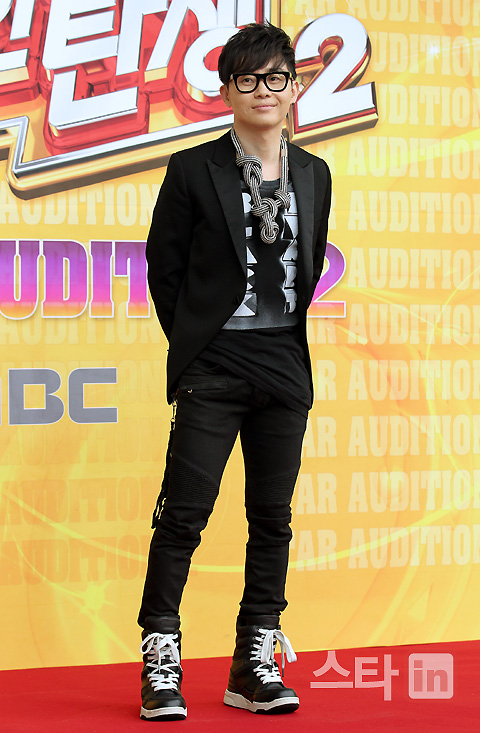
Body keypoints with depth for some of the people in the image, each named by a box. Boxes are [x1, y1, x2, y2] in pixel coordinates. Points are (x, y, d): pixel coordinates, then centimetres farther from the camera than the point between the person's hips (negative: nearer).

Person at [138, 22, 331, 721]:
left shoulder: (313, 175, 11)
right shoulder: (194, 170, -2)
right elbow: (163, 267, 1)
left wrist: (290, 336, 12)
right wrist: (191, 342, 2)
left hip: (285, 367, 4)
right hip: (213, 368, -4)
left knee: (272, 519, 6)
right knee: (184, 511, -6)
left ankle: (255, 663, 15)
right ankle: (160, 661, 4)